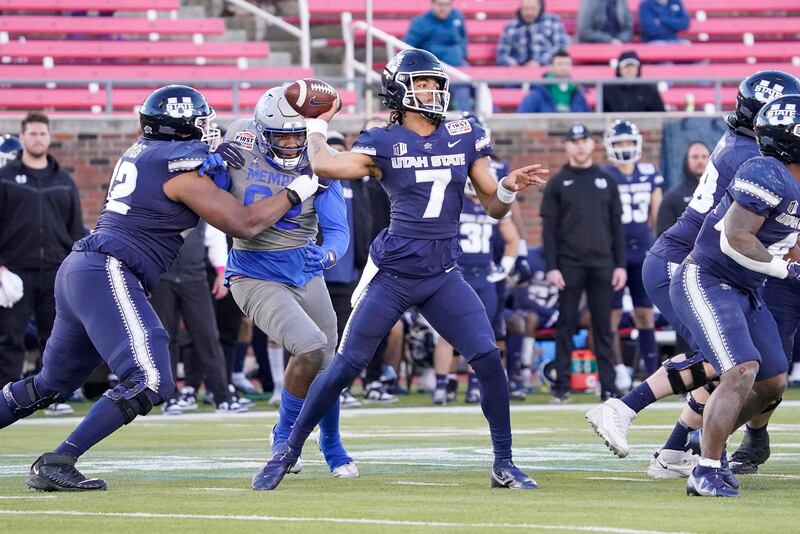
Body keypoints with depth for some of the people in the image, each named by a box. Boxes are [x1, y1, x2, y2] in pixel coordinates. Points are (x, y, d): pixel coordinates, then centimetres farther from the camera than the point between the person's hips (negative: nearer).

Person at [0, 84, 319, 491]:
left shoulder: (142, 151, 16)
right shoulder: (180, 170, -7)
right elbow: (243, 224, -6)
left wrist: (211, 155, 16)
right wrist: (295, 193, 5)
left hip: (76, 272, 10)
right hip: (108, 277, -10)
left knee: (51, 385, 21)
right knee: (149, 383, -15)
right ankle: (55, 464, -19)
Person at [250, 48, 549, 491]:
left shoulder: (465, 137, 7)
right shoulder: (384, 143, -4)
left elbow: (493, 207, 9)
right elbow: (323, 165, -20)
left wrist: (509, 187, -12)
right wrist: (317, 123, -2)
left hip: (443, 276, 3)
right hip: (392, 274, -3)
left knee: (489, 361, -9)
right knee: (345, 367, -1)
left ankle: (504, 463, 3)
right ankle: (288, 452, 13)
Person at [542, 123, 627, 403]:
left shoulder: (606, 182, 11)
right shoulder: (557, 184, 4)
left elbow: (617, 226, 11)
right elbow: (549, 229, 1)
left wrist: (620, 265, 3)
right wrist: (551, 267, -8)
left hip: (602, 265, 2)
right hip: (569, 265, -2)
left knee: (604, 328, 2)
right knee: (565, 327, 0)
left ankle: (609, 387, 4)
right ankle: (561, 388, 3)